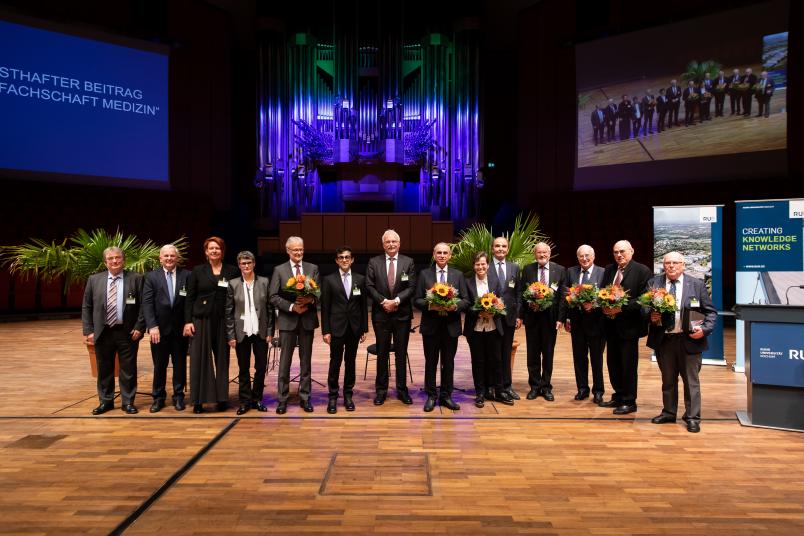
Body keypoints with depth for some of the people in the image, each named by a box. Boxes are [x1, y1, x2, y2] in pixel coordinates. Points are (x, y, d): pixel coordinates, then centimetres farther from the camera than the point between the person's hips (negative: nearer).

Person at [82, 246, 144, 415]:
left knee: (128, 370, 5)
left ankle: (128, 402, 19)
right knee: (104, 369, 12)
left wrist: (139, 327, -9)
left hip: (128, 333, -2)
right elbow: (86, 307, 6)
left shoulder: (136, 279, -2)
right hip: (102, 333, 2)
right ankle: (105, 401, 28)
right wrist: (88, 331, -1)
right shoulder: (94, 279, 5)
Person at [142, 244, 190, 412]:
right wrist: (152, 326, -15)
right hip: (159, 329, 0)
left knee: (180, 364, 10)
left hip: (181, 329, 0)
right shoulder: (151, 277, 1)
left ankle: (178, 396, 22)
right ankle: (158, 397, 22)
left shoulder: (187, 275, 0)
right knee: (159, 365, 9)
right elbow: (147, 303, -5)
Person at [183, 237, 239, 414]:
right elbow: (189, 298, 2)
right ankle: (198, 400, 9)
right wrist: (188, 321, -6)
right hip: (201, 320, 0)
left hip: (223, 321, 1)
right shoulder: (197, 271, 5)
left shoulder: (232, 271, 5)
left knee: (222, 359, 5)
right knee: (200, 359, 1)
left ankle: (221, 398, 14)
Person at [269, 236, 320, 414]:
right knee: (285, 360, 2)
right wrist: (292, 307, -15)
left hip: (307, 319, 2)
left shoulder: (313, 268, 6)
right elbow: (273, 296, -5)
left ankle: (305, 397, 19)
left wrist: (310, 300, -20)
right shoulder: (279, 270, 1)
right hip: (287, 320, -2)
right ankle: (282, 399, 12)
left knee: (306, 360, 9)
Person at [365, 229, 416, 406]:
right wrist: (383, 301, -14)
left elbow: (411, 287, -4)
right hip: (380, 314, 0)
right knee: (382, 353, 7)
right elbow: (369, 286, -3)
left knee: (401, 353, 8)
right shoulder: (373, 262, 3)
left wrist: (396, 300, -16)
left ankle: (402, 390, 18)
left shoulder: (408, 262, 3)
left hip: (402, 314, 0)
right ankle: (381, 390, 17)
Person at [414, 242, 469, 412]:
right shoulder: (424, 274, 2)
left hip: (451, 326, 1)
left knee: (448, 363, 9)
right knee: (430, 362, 7)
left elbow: (466, 301, 2)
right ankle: (431, 396, 19)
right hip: (430, 326, -1)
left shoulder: (458, 275, 5)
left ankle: (446, 396, 22)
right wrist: (429, 305, -20)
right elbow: (417, 300, -1)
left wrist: (455, 306, -18)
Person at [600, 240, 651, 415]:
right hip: (611, 324, 6)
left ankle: (629, 402, 15)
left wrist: (621, 308, -21)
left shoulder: (642, 270, -8)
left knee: (628, 364, 2)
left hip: (629, 325, -6)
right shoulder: (609, 270, 11)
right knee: (612, 363, 13)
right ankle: (618, 396, 28)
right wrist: (604, 307, -7)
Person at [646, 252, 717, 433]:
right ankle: (669, 412, 30)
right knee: (668, 379, 16)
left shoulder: (697, 284, -1)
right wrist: (650, 316, -15)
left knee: (691, 380, 5)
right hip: (663, 340, 2)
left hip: (689, 340, -2)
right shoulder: (653, 283, 3)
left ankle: (692, 417, 17)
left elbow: (710, 311, 2)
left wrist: (704, 329, -13)